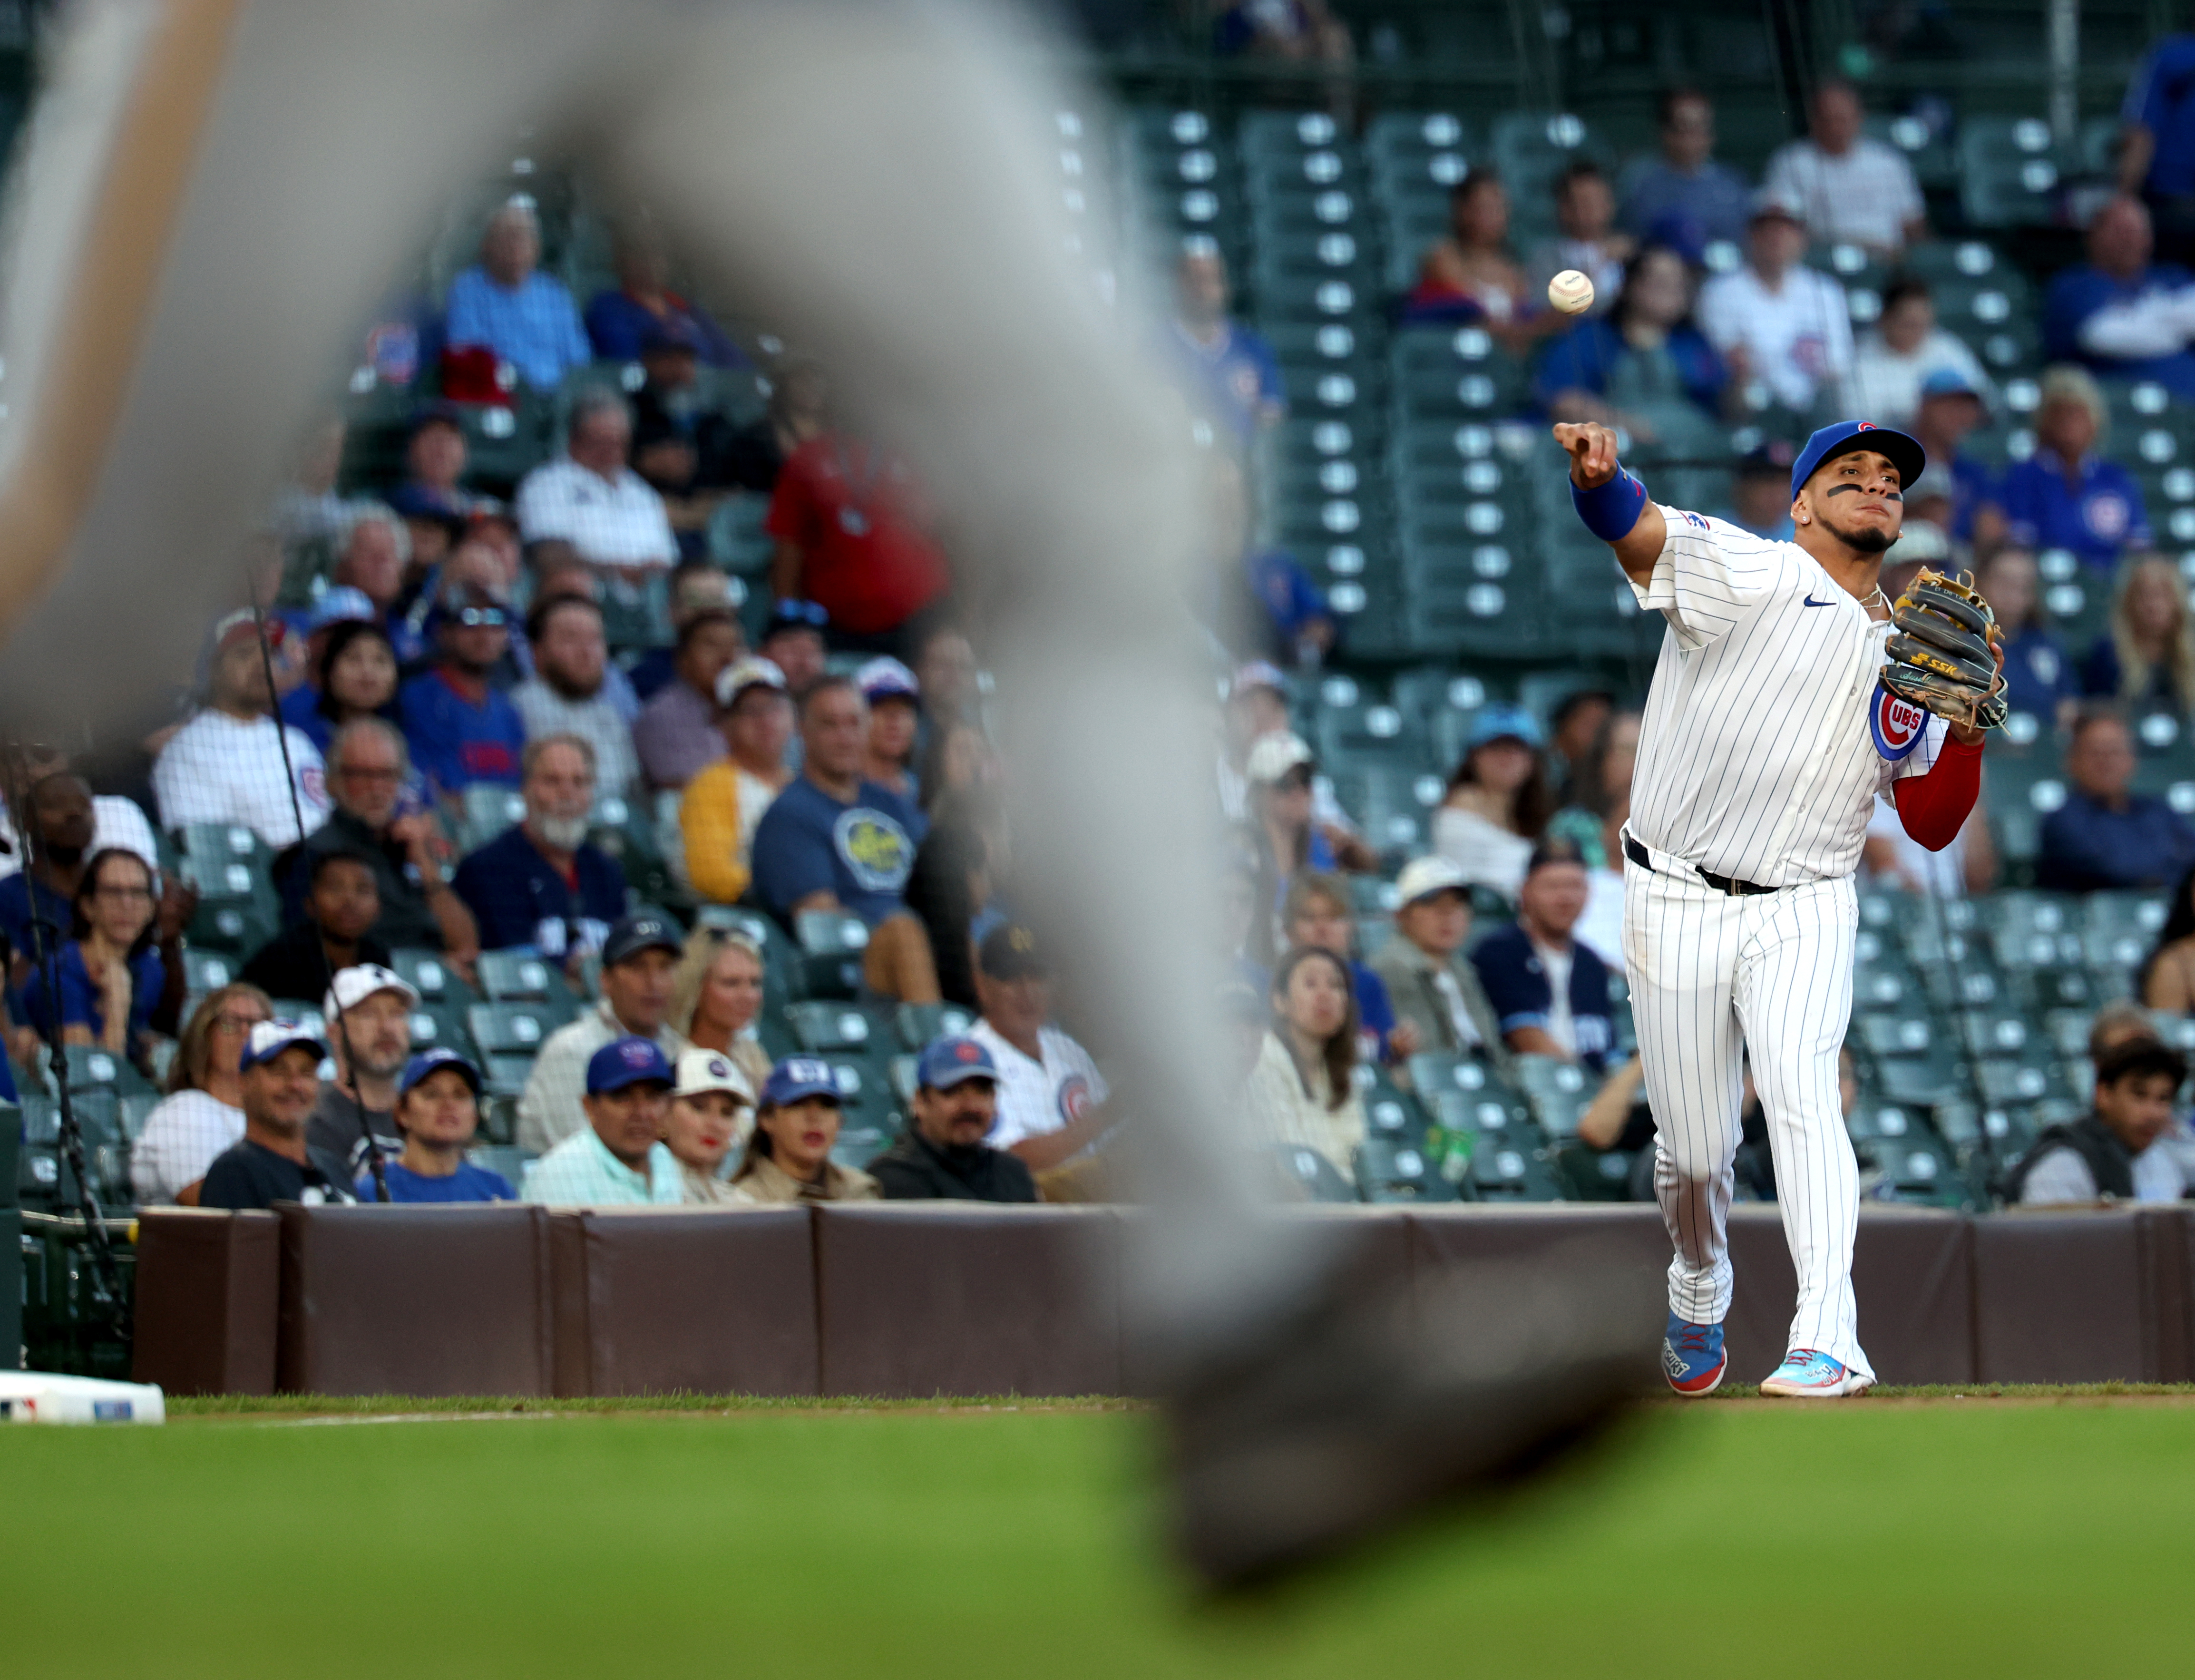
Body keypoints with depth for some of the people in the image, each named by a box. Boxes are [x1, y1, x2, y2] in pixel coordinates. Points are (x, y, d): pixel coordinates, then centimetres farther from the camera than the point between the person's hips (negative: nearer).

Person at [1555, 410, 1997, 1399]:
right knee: (1692, 1149, 4)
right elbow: (1634, 529, -23)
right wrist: (1595, 474, -47)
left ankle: (1827, 1344, -30)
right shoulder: (1744, 577, -4)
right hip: (1677, 903, -2)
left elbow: (1932, 826, 12)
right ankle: (1698, 1300, 35)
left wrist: (1967, 730, -7)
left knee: (1801, 1096, -22)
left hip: (1804, 915, 2)